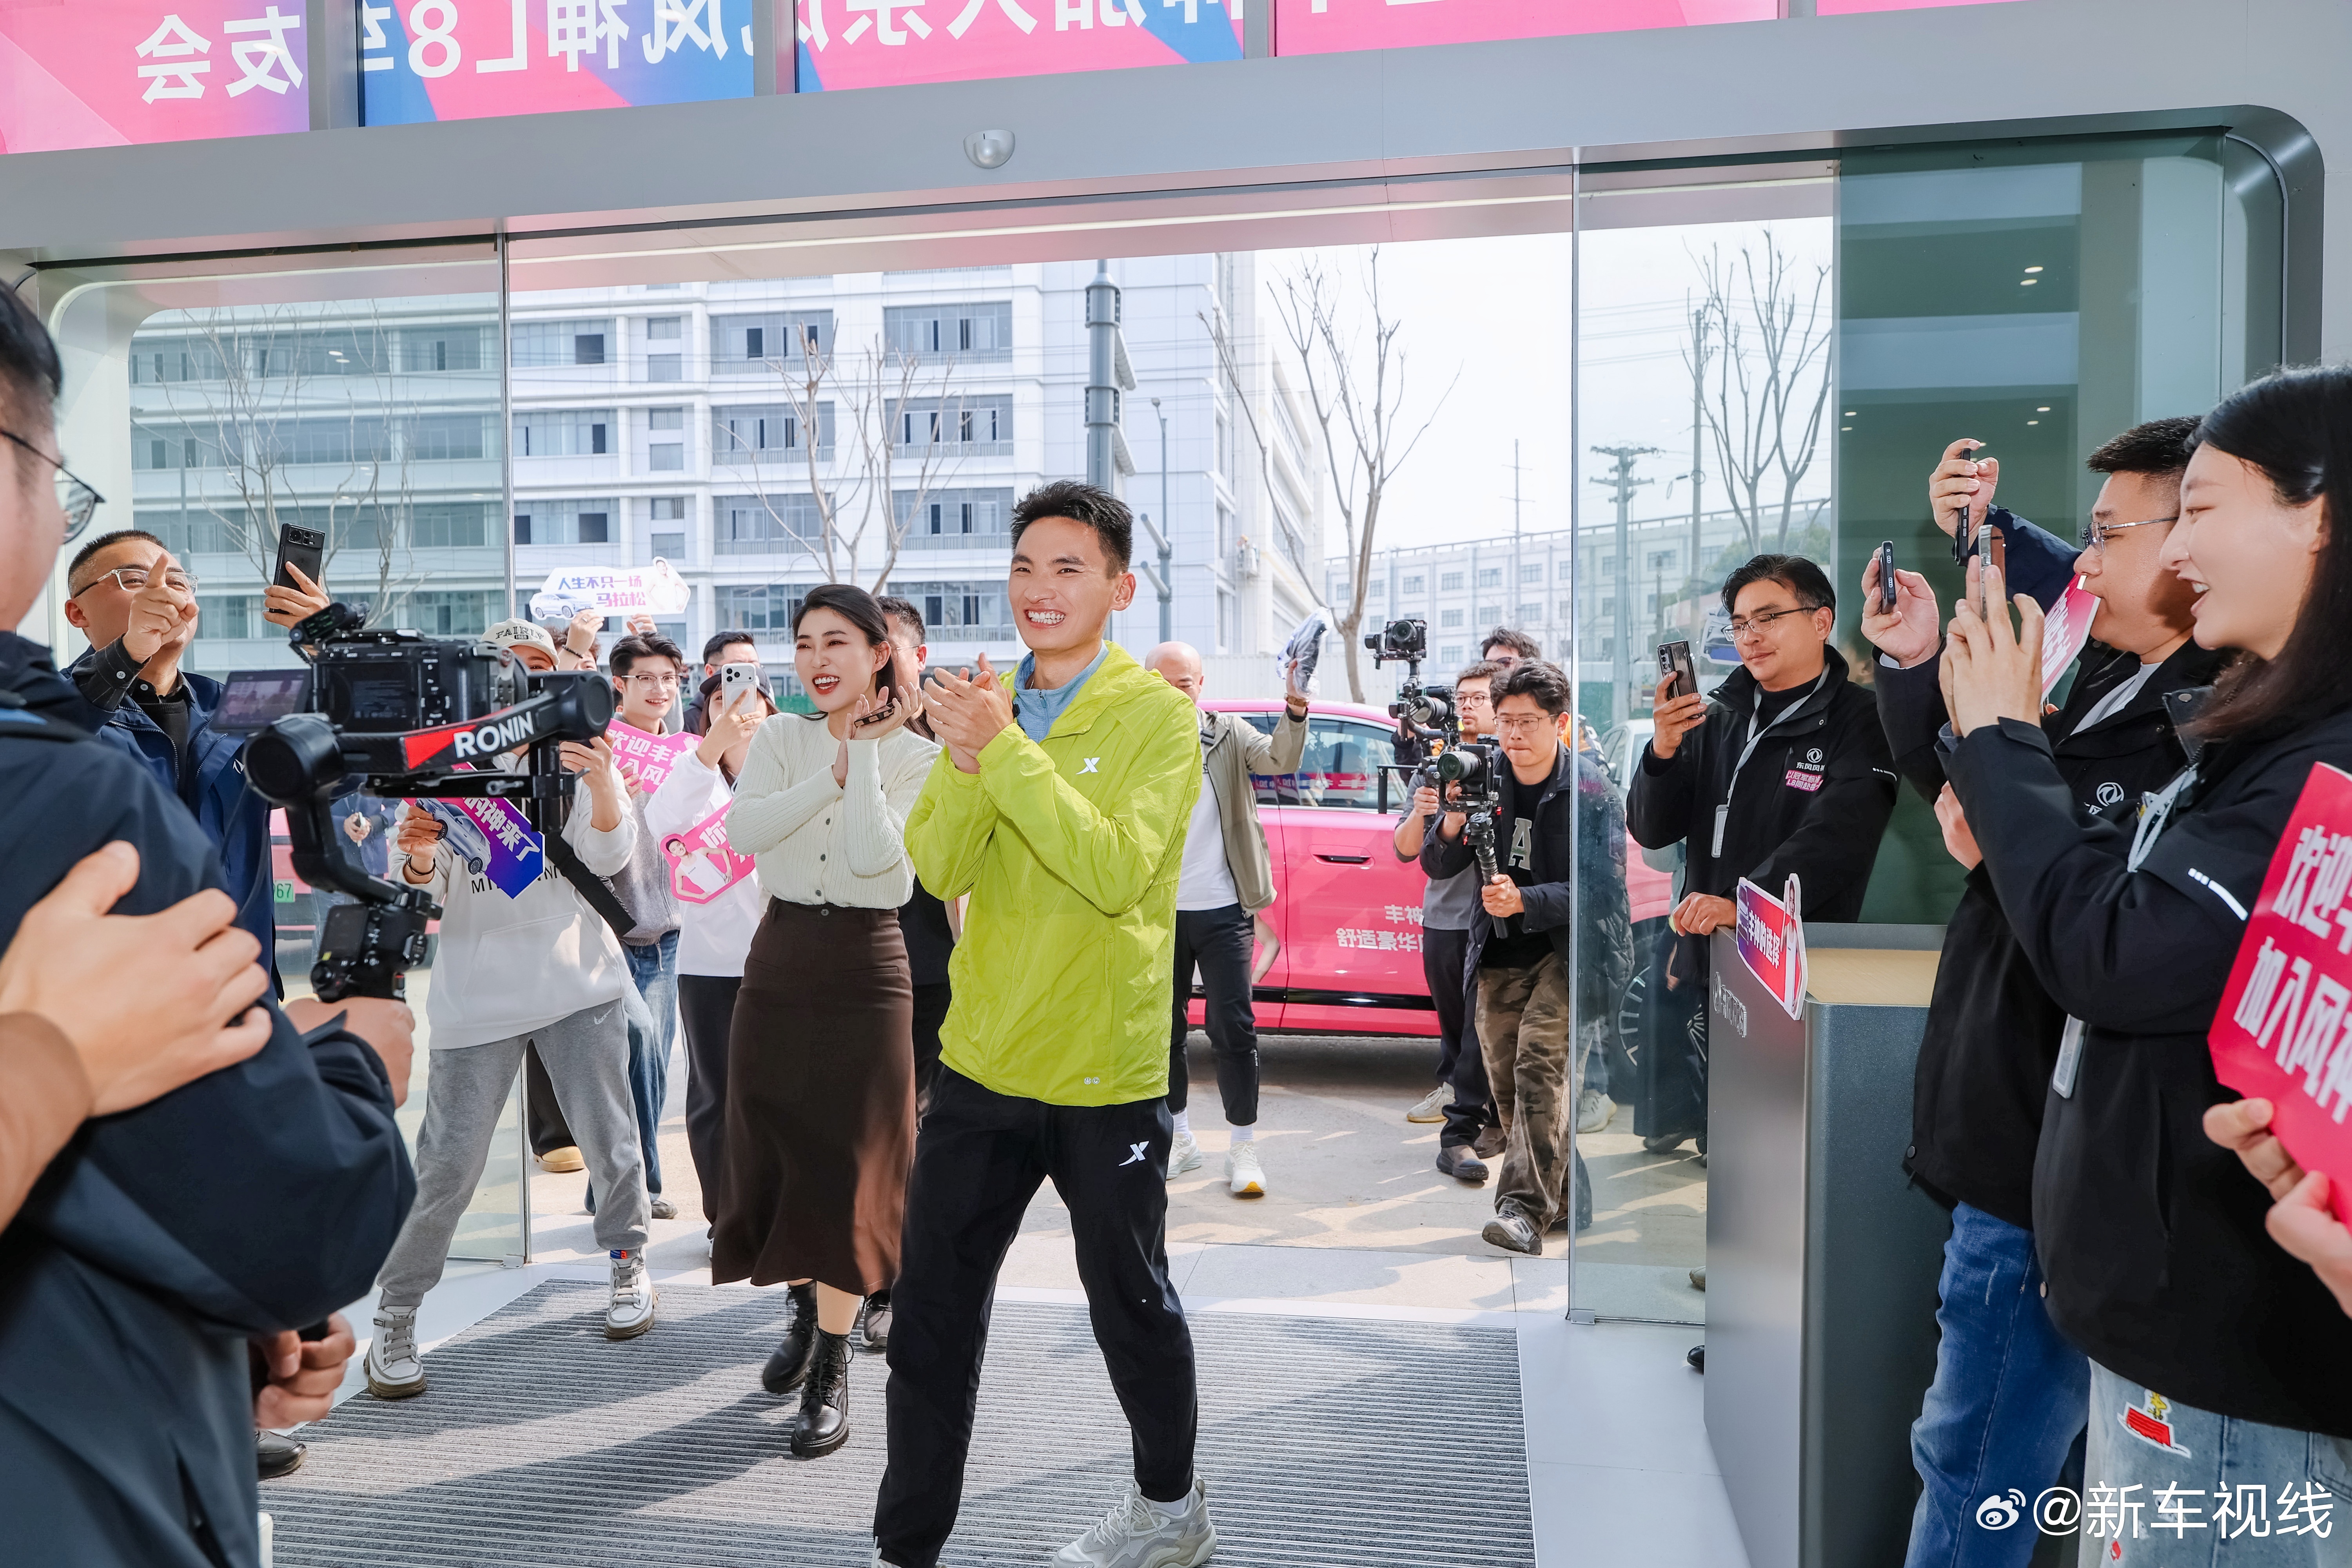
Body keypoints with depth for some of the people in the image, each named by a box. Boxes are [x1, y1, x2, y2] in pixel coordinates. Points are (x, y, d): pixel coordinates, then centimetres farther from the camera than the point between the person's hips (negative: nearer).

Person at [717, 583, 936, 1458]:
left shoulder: (913, 756, -3)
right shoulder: (780, 738, 5)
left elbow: (872, 856, -19)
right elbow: (742, 832, -12)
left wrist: (865, 749, -14)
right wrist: (834, 771, -14)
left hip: (865, 972, -3)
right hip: (780, 963, 4)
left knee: (847, 1167, -2)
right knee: (776, 1156, 11)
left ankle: (830, 1372, 9)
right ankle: (804, 1311, 36)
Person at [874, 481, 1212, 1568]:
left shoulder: (1156, 711, -8)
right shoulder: (988, 704, 8)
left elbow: (1118, 873, -22)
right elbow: (939, 869, -3)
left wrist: (1007, 751, -26)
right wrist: (965, 760, -20)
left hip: (1107, 1072, -4)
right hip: (981, 1063, 5)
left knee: (1130, 1302, 13)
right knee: (931, 1312, 9)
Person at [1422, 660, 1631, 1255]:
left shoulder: (1590, 791, -10)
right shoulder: (1485, 781, 3)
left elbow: (1603, 888, -14)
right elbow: (1437, 867, 5)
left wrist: (1525, 903, -27)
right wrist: (1452, 826, -17)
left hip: (1572, 949, -5)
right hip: (1502, 955, 6)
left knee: (1541, 1064, -21)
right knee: (1507, 1081, 9)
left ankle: (1526, 1210, -22)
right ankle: (1565, 1197, 26)